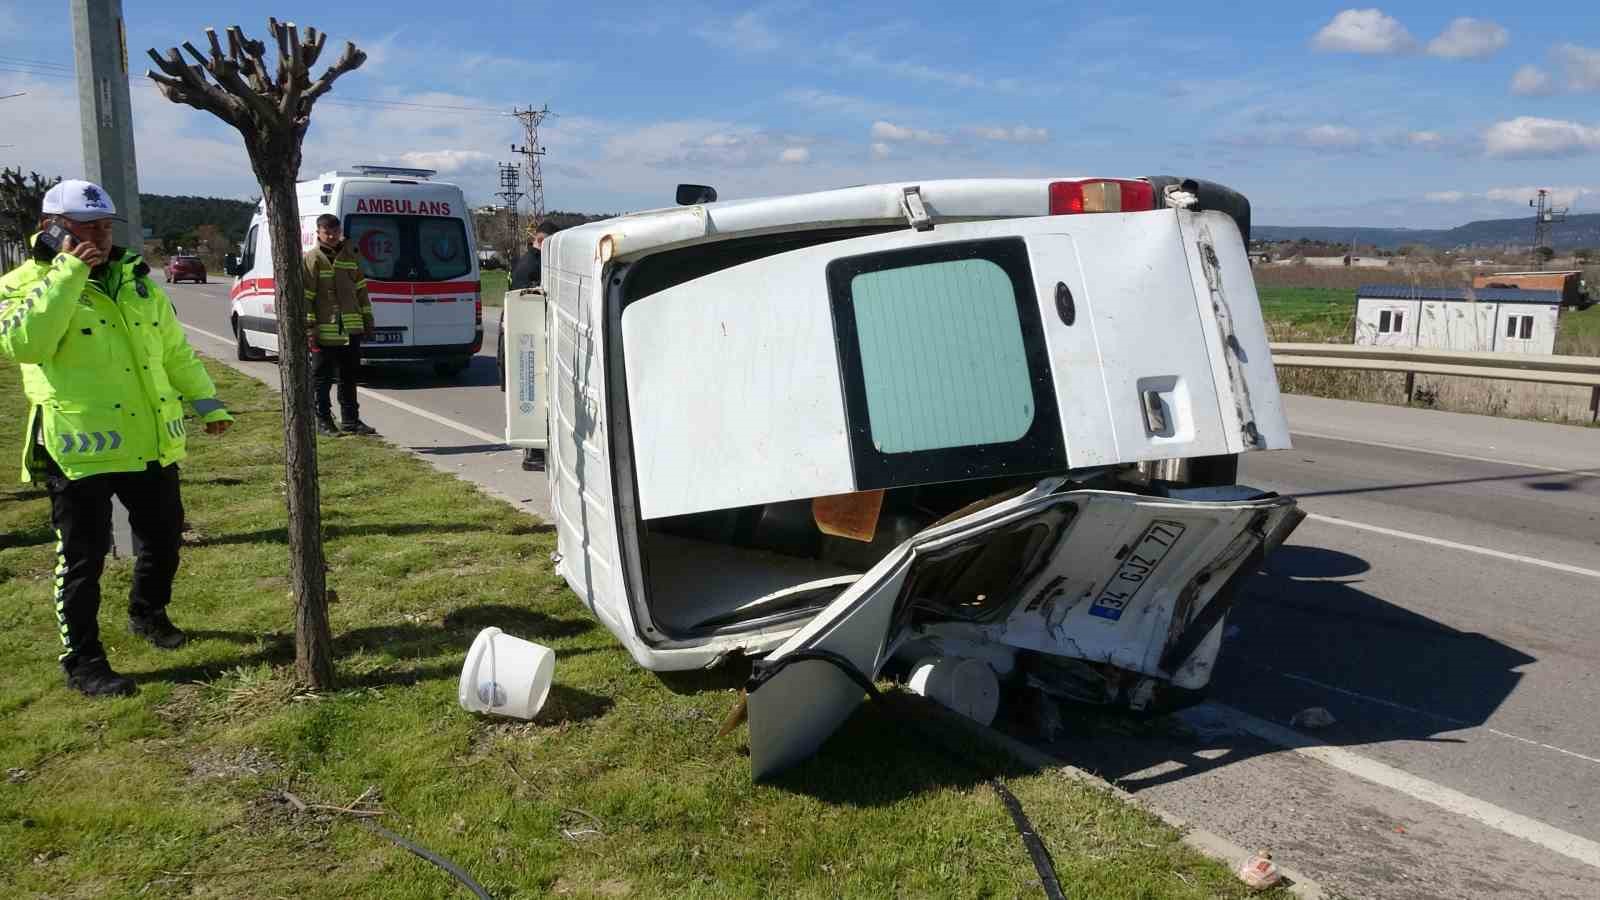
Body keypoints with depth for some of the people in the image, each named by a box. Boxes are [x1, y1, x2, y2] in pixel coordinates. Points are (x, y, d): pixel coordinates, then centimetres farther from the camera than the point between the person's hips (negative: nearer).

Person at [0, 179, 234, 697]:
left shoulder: (136, 279, 12)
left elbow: (175, 349, 19)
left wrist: (206, 401, 14)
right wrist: (67, 273, -25)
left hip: (149, 442, 6)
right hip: (80, 447, -6)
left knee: (164, 535, 18)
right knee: (83, 557, 1)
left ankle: (148, 613, 43)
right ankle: (82, 661, 15)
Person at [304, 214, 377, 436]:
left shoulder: (349, 256, 10)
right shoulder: (312, 259, -6)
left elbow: (361, 290, 16)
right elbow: (305, 297, -9)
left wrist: (367, 320, 14)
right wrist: (309, 329, -14)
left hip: (351, 329, 5)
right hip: (324, 331, -5)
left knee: (349, 377, 12)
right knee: (322, 379, 4)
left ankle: (350, 421, 20)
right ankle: (323, 421, 14)